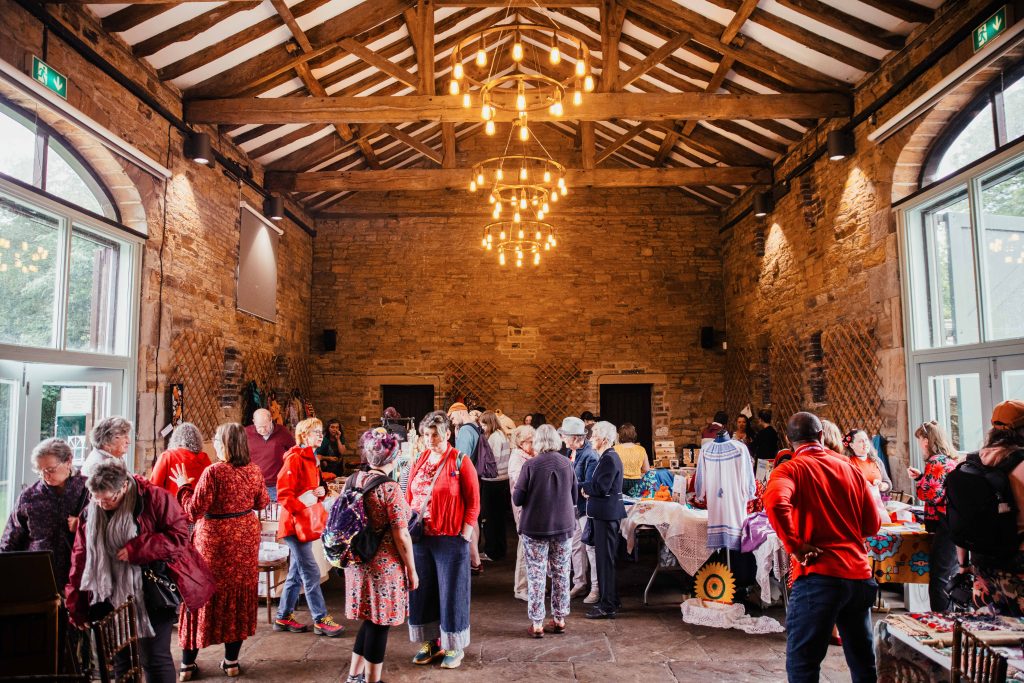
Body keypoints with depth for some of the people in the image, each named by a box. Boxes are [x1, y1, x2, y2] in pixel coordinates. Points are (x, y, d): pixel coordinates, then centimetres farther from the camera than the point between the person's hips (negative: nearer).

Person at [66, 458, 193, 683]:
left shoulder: (155, 498, -13)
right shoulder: (91, 511, 3)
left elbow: (180, 537, -16)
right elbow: (80, 558, 8)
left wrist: (137, 549, -23)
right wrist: (77, 606, 7)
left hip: (150, 599, -5)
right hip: (110, 599, 5)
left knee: (154, 659, 1)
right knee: (119, 660, 16)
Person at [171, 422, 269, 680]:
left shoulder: (213, 472, -19)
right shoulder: (253, 470, -3)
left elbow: (193, 512, -17)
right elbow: (262, 502, 11)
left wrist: (184, 486, -4)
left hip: (215, 540, -4)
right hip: (245, 538, 4)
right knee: (239, 594, 14)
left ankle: (187, 663, 19)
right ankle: (231, 661, 22)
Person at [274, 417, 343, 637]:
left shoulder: (311, 458, 15)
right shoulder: (295, 458, -15)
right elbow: (283, 494, -20)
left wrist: (321, 492, 3)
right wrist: (303, 510, -24)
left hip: (307, 523, 10)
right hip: (296, 524, -10)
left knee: (296, 573, 15)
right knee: (311, 573, -5)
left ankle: (284, 617, 25)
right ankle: (321, 620, 2)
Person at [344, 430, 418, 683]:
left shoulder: (355, 479, 1)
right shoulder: (390, 488, -19)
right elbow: (401, 536, -18)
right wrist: (411, 570, -7)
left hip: (357, 564, 7)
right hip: (384, 566, -7)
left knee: (370, 620, 22)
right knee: (379, 624, 8)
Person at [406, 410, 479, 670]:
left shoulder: (460, 461, -8)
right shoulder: (419, 461, 7)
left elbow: (473, 502, -7)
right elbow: (409, 497, 14)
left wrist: (464, 536, -10)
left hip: (450, 539, -5)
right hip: (419, 538, 5)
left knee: (451, 591, 6)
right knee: (422, 590, 12)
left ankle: (454, 646, 23)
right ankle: (429, 642, 29)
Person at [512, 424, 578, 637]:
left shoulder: (530, 465, -13)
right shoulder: (567, 464, -2)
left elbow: (518, 499, -9)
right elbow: (575, 496, 8)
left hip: (535, 527, -3)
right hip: (564, 526, 3)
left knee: (536, 575, 5)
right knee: (561, 573, 13)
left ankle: (537, 624, 9)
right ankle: (559, 620, 22)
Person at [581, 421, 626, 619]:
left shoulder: (609, 458, -18)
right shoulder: (607, 457, 14)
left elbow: (601, 487, -23)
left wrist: (583, 487, -8)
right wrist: (589, 489, 0)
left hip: (606, 515, -10)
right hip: (605, 514, 10)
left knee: (605, 559, -4)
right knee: (605, 558, 17)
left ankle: (607, 607, 3)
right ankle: (609, 601, 28)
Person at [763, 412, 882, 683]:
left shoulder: (789, 469, -4)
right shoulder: (849, 468, 10)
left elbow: (775, 502, -26)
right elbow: (873, 524, 14)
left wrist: (795, 545, -15)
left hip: (819, 573, -6)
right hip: (859, 574, 6)